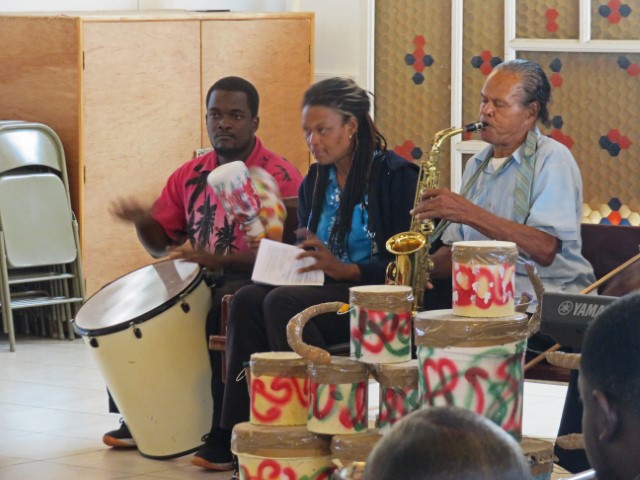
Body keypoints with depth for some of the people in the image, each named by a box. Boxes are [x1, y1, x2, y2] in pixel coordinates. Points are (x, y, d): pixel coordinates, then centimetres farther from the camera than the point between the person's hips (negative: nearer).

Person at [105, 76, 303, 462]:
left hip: (251, 282, -7)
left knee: (225, 308, -37)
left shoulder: (279, 177, -8)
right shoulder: (191, 175, 12)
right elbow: (162, 245, 17)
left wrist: (217, 259, -27)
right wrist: (142, 221, -7)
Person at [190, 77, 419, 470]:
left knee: (282, 302, -31)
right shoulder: (315, 182, 17)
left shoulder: (395, 175, -5)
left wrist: (346, 269, -25)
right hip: (320, 288, 7)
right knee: (248, 300, -22)